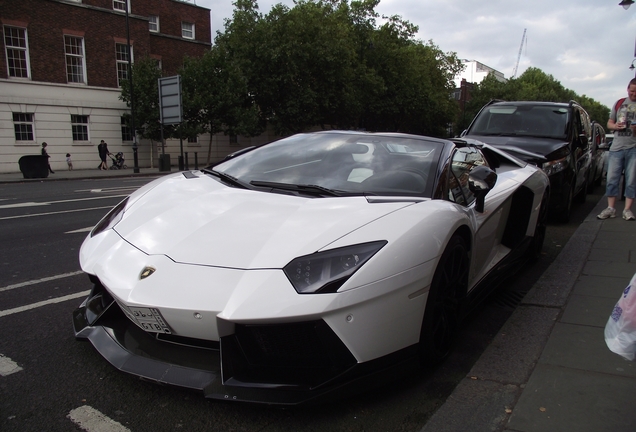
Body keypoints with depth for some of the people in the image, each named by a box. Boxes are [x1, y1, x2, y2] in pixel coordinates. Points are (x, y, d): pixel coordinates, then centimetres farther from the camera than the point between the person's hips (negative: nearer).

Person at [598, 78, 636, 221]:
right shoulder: (619, 103, 14)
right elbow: (609, 123, 18)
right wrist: (615, 126, -4)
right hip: (616, 147, 2)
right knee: (612, 178, 1)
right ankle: (611, 208, 7)